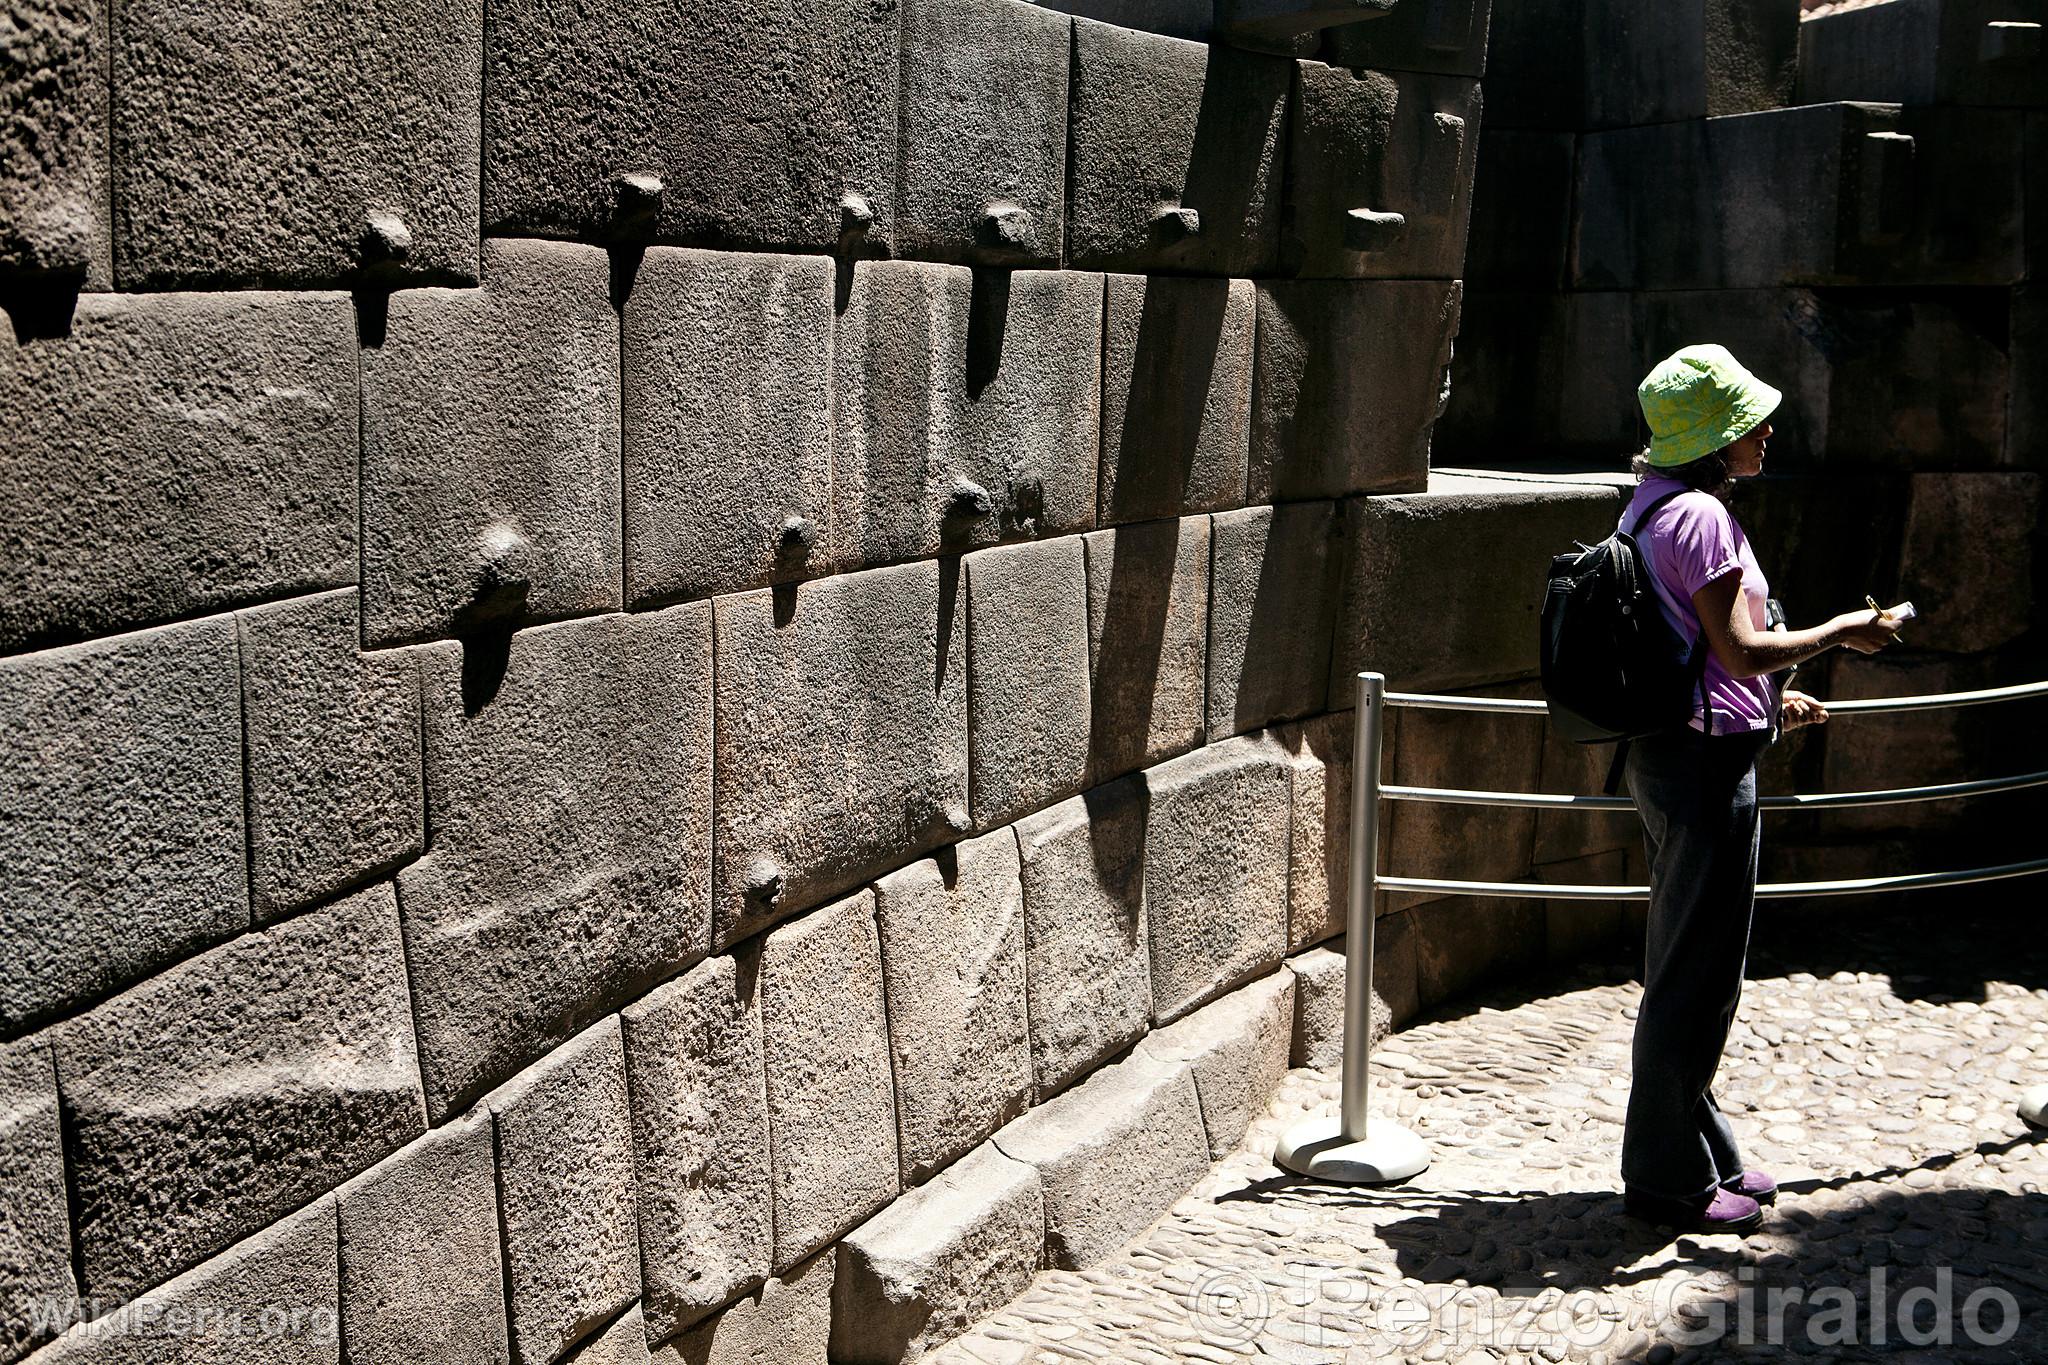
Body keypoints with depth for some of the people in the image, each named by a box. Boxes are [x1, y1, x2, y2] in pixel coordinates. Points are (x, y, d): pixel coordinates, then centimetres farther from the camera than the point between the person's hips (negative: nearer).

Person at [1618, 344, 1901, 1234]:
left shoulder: (1653, 504, 14)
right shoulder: (1699, 515, -17)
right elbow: (1740, 649, -21)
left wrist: (1767, 704, 22)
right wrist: (1840, 633, -7)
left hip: (1667, 752, 10)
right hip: (1708, 762, -10)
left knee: (1687, 967, 17)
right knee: (1697, 974, -2)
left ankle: (1699, 1154, 28)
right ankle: (1669, 1176, 8)